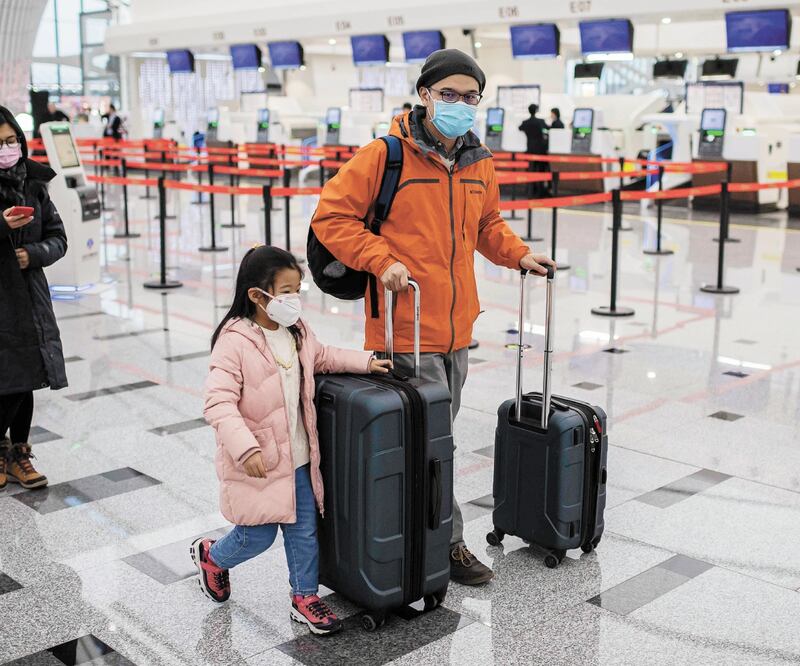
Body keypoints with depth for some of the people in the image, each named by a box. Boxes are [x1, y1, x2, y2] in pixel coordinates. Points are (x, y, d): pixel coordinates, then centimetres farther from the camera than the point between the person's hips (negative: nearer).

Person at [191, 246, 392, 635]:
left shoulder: (297, 332, 3)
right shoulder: (235, 342, -21)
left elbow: (322, 358, 23)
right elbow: (219, 402, -25)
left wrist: (365, 362, 11)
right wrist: (246, 448, -33)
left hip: (298, 457, 7)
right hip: (258, 462, -7)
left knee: (304, 530, 12)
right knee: (258, 535, 6)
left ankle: (305, 598, 28)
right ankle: (210, 556, 37)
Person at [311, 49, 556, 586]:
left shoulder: (480, 163, 10)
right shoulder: (385, 156, -10)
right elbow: (331, 216, -8)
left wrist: (518, 255, 8)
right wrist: (382, 260, -18)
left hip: (457, 329, 7)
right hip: (406, 329, -7)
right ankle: (447, 543, 15)